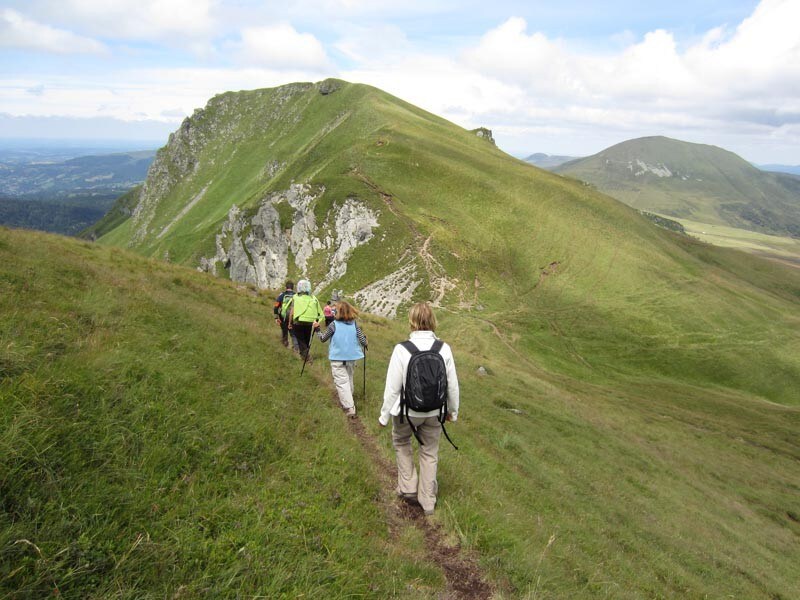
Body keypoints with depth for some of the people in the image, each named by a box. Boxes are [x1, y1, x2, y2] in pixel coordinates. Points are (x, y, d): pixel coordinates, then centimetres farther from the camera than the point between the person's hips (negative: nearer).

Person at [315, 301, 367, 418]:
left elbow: (323, 339, 2)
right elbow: (363, 341, -3)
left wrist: (317, 330, 18)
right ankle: (345, 401, 37)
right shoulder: (354, 324, -2)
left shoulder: (334, 325, -11)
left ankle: (349, 407, -12)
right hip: (351, 357, 4)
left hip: (337, 359, -4)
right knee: (349, 380, 22)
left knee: (342, 382, -4)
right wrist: (364, 341, 20)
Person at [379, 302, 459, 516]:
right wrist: (453, 411, 14)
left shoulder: (402, 350, -22)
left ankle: (408, 487, 30)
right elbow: (452, 385, -3)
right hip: (434, 412, 2)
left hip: (407, 412, -2)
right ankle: (428, 501, 34)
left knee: (401, 441, 28)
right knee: (430, 453, 20)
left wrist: (384, 415, 0)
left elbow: (392, 388, -15)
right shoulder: (444, 349, -13)